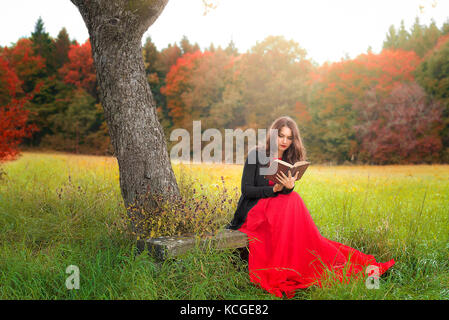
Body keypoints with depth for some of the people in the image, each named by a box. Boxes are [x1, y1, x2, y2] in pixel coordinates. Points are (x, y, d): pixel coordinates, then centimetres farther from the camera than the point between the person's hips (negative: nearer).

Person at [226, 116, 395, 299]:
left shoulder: (290, 160, 11)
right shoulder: (256, 155, -3)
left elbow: (288, 193, 1)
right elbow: (246, 189, -8)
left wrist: (289, 186, -23)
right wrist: (274, 189, -20)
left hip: (281, 208, 4)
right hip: (254, 210, -4)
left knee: (292, 199, -28)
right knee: (292, 201, -29)